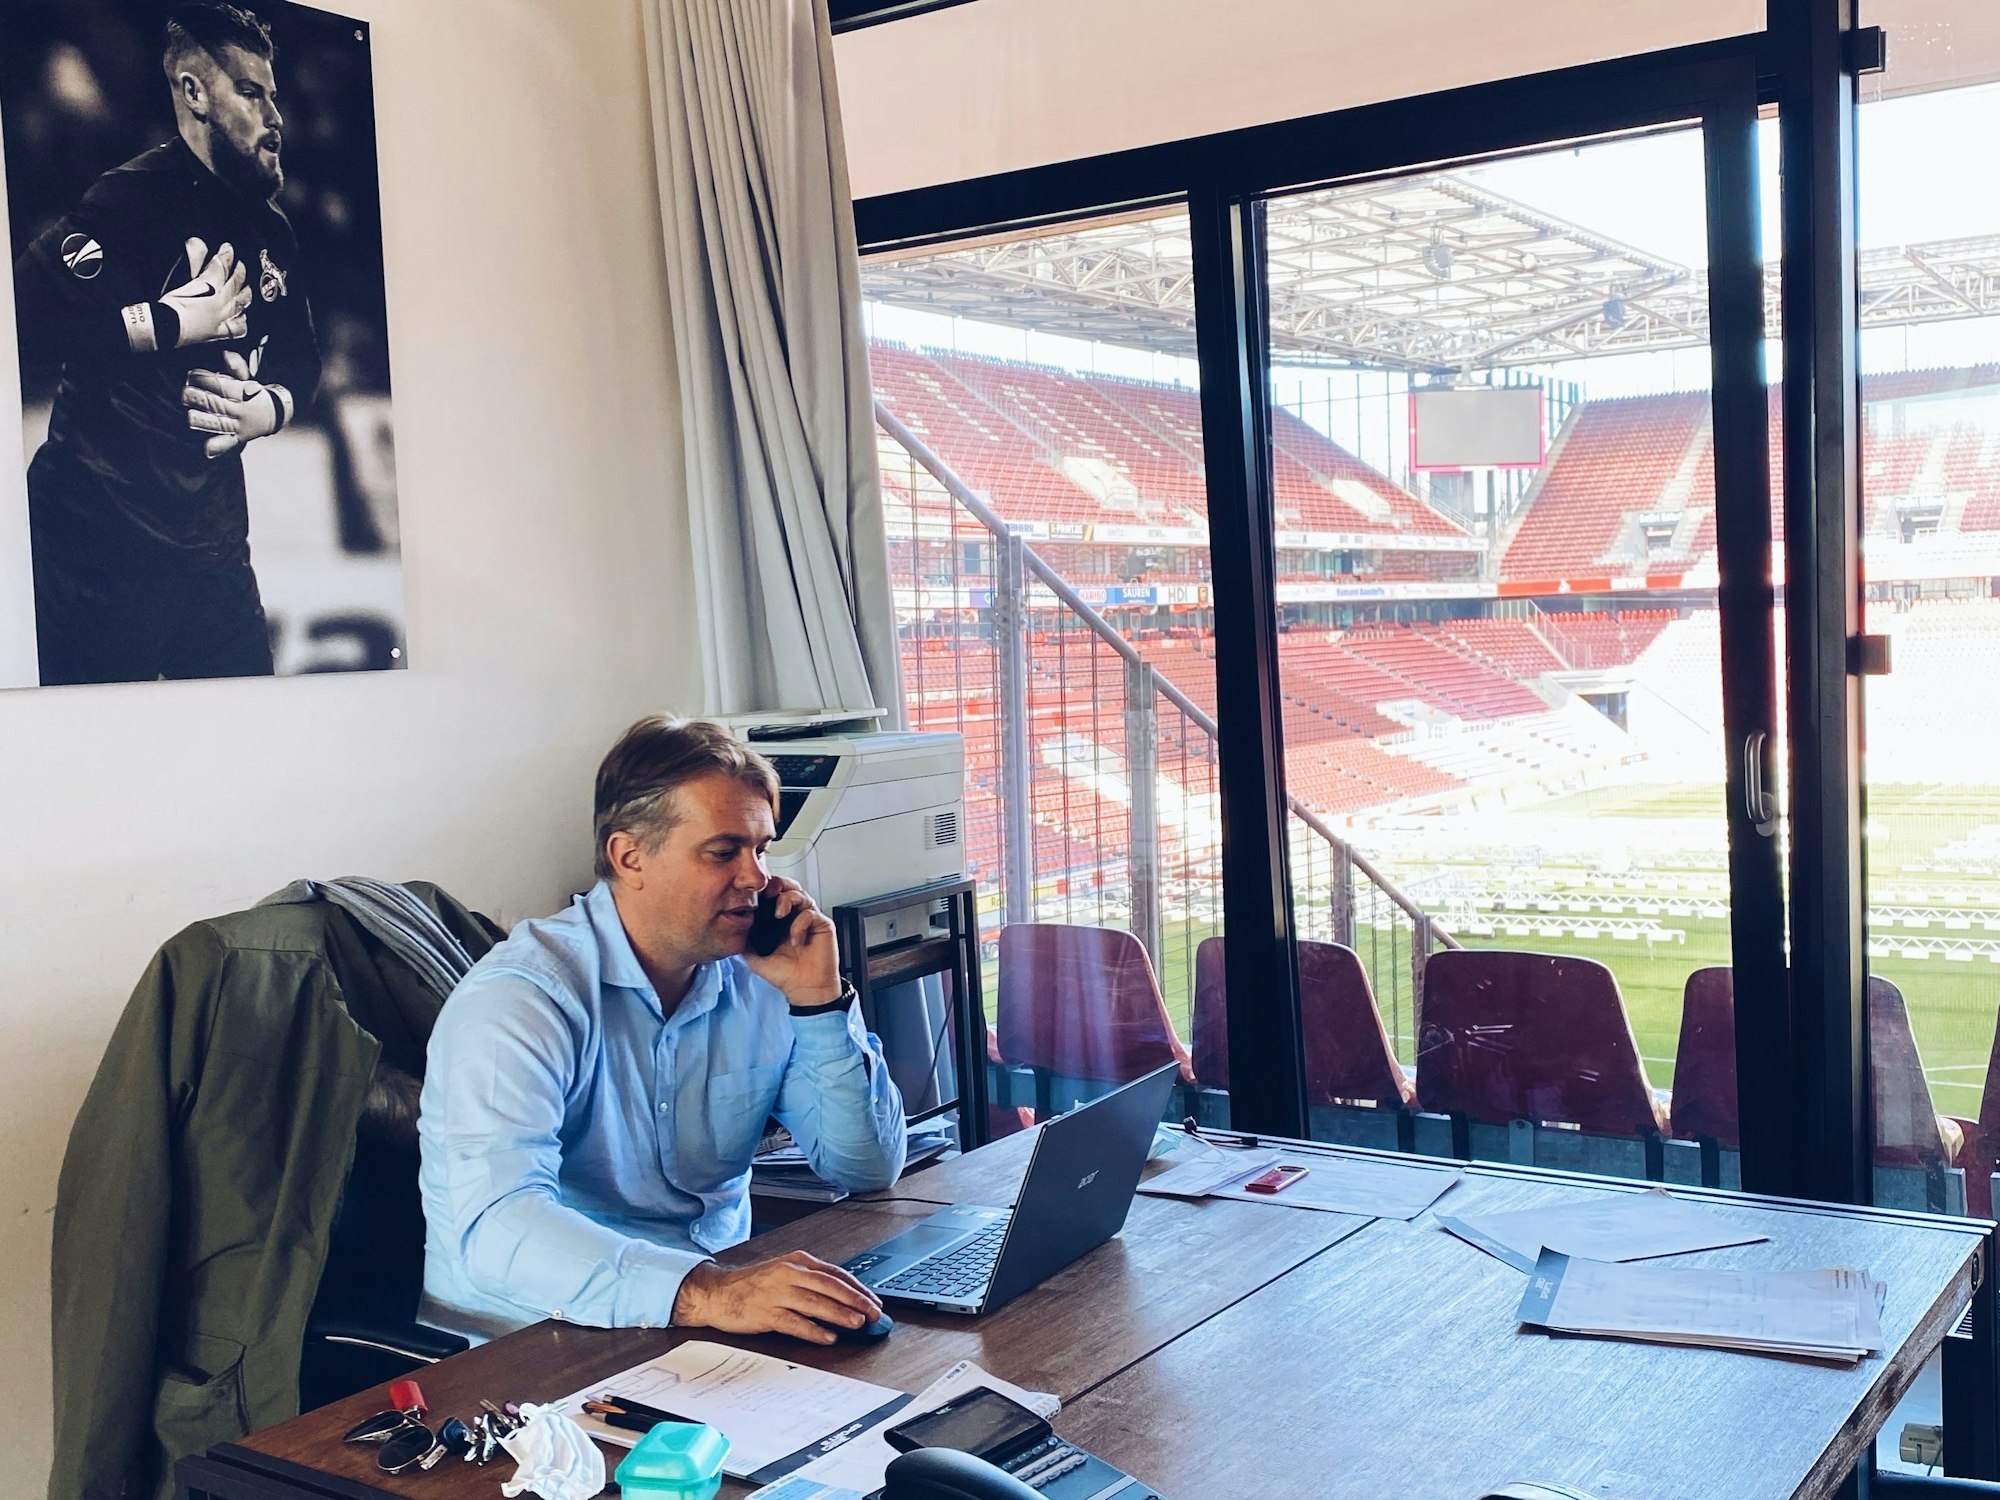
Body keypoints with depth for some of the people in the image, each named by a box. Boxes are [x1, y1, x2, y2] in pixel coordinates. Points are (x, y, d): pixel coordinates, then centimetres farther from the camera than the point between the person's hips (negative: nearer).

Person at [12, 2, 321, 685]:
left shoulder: (271, 231, 14)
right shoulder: (136, 197, -10)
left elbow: (300, 358, 23)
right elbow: (23, 311, -24)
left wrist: (272, 409, 1)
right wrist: (171, 324, -18)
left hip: (214, 544, 7)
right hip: (100, 538, -7)